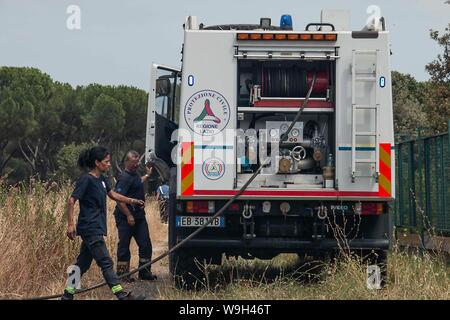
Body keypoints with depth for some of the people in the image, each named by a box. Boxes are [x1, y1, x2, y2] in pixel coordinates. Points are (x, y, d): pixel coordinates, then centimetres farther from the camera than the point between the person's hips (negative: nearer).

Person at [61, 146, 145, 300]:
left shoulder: (101, 179, 11)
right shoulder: (86, 180, -15)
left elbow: (112, 194, 27)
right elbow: (71, 201, -16)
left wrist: (132, 201, 19)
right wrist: (70, 224, -20)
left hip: (95, 228, 9)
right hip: (90, 229, -9)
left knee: (83, 263, 13)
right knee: (106, 263, -8)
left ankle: (68, 294, 19)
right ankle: (122, 295, -9)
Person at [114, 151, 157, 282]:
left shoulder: (135, 175, 13)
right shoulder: (124, 178, -17)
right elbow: (119, 198, -23)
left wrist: (147, 175, 42)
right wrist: (128, 215, -25)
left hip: (139, 216, 9)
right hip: (126, 217, -9)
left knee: (145, 244, 8)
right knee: (124, 246, 0)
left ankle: (144, 271, 17)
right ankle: (122, 274, 8)